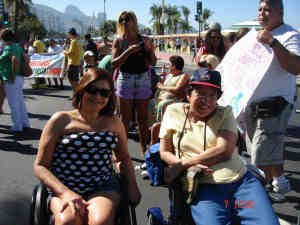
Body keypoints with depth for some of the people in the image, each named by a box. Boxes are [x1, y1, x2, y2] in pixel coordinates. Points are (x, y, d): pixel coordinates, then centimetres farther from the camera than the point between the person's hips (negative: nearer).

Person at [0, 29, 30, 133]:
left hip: (10, 79, -9)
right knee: (20, 101, 17)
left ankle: (17, 127, 7)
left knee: (13, 104, 0)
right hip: (19, 78, 9)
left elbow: (15, 60, -31)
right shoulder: (17, 46, 10)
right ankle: (25, 123, 25)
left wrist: (13, 75, -23)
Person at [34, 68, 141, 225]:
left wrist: (132, 185, 7)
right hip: (63, 189, -1)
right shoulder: (61, 120, 2)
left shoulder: (114, 123, 11)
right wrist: (66, 193, -15)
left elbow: (124, 158, 25)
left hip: (104, 187, 2)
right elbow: (40, 166, 0)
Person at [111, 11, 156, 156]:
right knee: (125, 119, 1)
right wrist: (129, 50, -16)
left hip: (143, 80, 1)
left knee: (142, 118, 8)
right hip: (125, 80, -1)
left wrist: (149, 49, -9)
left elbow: (153, 63, 9)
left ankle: (145, 151, 18)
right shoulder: (118, 42, 3)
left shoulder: (144, 40, 6)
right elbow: (114, 63, -7)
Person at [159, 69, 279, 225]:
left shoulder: (225, 113, 10)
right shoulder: (173, 112, 10)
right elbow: (164, 152, 11)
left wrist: (182, 164, -9)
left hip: (241, 180, 2)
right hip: (203, 187, -1)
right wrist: (189, 166, -9)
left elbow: (224, 151, -5)